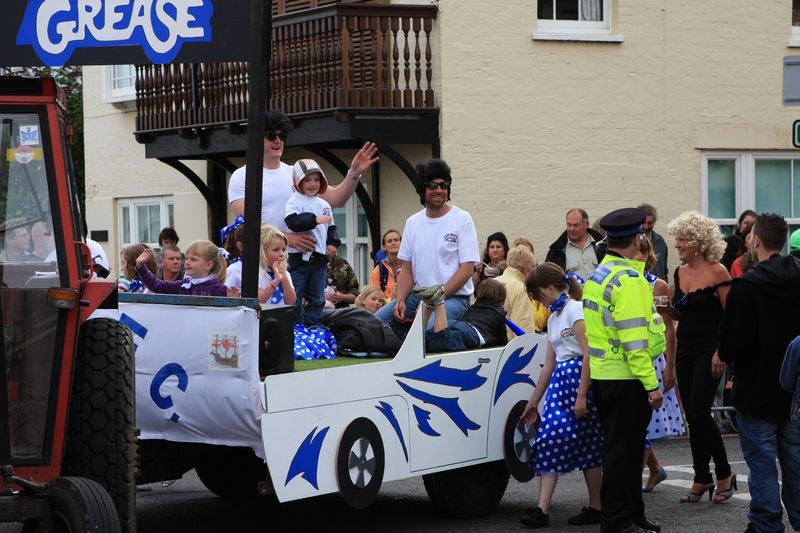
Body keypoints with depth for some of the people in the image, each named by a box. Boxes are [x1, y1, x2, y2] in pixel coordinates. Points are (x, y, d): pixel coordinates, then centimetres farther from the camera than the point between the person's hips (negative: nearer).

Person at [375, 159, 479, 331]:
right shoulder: (413, 222, 14)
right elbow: (407, 269, 15)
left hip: (454, 297, -6)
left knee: (428, 328, -36)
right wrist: (400, 300, -3)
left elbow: (467, 269, -8)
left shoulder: (462, 219, -2)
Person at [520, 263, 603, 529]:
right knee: (548, 442, -2)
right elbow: (549, 364, 23)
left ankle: (595, 508, 7)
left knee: (587, 445, -2)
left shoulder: (575, 309, -8)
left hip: (579, 378, -9)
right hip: (560, 381, 9)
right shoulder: (553, 318, 19)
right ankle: (542, 509, -7)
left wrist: (581, 395, -21)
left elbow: (588, 354, -16)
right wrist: (533, 402, 24)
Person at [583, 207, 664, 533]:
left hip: (602, 374, 10)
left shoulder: (598, 275, 13)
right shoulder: (628, 279, -17)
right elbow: (634, 337, -22)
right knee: (624, 451, -3)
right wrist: (651, 384, -20)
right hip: (626, 378, -10)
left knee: (622, 448, 16)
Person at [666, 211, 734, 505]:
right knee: (693, 416, 8)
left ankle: (724, 473, 5)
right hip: (685, 350, 7)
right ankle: (702, 478, 16)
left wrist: (721, 352, -18)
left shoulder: (717, 272, -11)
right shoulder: (680, 273, 10)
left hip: (709, 350, -7)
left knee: (699, 413, -11)